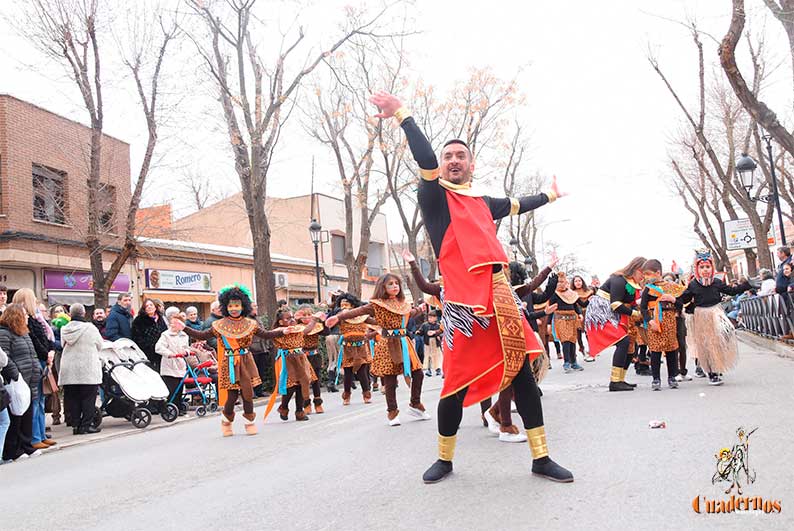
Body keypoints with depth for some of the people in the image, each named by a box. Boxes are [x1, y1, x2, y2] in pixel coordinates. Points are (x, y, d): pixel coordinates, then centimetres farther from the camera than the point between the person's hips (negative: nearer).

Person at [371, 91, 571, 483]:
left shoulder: (483, 203, 23)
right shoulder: (435, 195, 5)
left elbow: (516, 205, 41)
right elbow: (425, 160, -13)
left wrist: (549, 195, 57)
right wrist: (402, 114, -22)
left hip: (500, 297, 6)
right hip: (463, 301, -6)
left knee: (522, 373, 5)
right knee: (457, 381, -2)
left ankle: (541, 458, 15)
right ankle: (444, 459, 18)